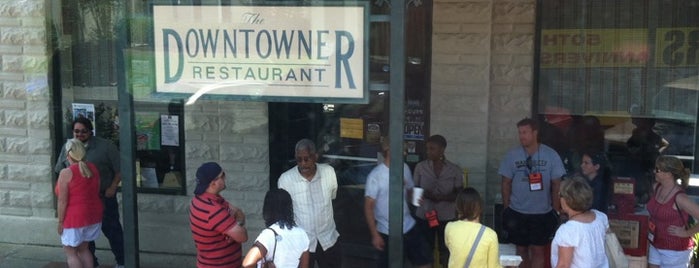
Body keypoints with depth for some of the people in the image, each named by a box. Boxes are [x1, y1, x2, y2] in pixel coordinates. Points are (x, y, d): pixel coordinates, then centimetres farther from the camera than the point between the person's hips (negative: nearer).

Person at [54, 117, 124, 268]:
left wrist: (112, 187, -12)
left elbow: (119, 169, -6)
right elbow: (60, 172, 15)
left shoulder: (104, 146, -10)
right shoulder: (67, 148, 4)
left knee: (111, 230, 3)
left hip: (103, 197, -4)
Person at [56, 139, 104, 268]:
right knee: (83, 249, 19)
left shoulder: (66, 173, -17)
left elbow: (62, 201, -16)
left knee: (70, 252, 6)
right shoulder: (93, 168, 2)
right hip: (94, 215, 7)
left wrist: (60, 221, -8)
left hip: (75, 218, -7)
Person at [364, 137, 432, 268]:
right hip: (388, 233, -6)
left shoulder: (404, 168, 2)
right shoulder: (375, 175, -16)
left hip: (409, 227, 6)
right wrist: (375, 235, -16)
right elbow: (368, 207, -13)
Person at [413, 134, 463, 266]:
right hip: (424, 216, 1)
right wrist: (426, 194, -17)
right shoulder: (420, 167, -1)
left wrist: (442, 197, -18)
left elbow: (459, 194, -1)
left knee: (445, 251, 8)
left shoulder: (455, 170, -3)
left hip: (446, 217, 0)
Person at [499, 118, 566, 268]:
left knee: (538, 250, 4)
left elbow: (556, 184, 1)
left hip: (542, 213, -1)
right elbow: (506, 183, 4)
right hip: (517, 213, 1)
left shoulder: (550, 155, -4)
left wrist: (556, 210, 1)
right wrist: (506, 209, 3)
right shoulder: (512, 155, -2)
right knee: (521, 250, 10)